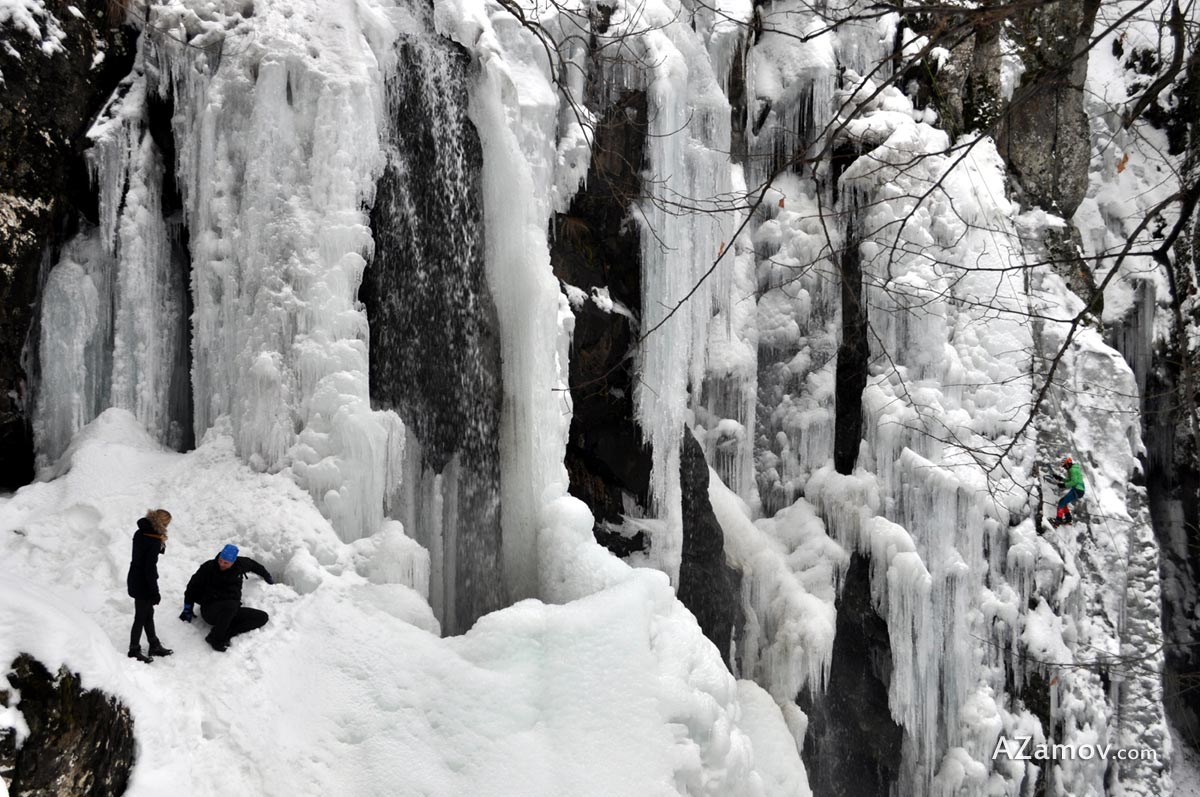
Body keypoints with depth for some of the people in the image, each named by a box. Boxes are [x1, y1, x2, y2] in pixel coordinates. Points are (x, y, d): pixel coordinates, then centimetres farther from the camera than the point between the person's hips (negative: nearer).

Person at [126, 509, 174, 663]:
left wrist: (161, 544, -10)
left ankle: (154, 646, 35)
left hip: (135, 581, 9)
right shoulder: (154, 541, -26)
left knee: (148, 614, 21)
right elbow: (150, 569, -24)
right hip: (143, 585, -9)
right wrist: (155, 592, -16)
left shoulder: (140, 533, -1)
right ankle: (134, 651, 22)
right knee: (141, 617, 8)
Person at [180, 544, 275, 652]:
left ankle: (225, 634, -24)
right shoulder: (208, 567, -6)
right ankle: (215, 638, -25)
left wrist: (267, 576, 40)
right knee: (231, 605, -40)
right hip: (210, 610, -5)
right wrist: (187, 609, 7)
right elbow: (193, 587, 6)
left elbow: (253, 565, 26)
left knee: (263, 617, -14)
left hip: (231, 612, 5)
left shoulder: (241, 564, 3)